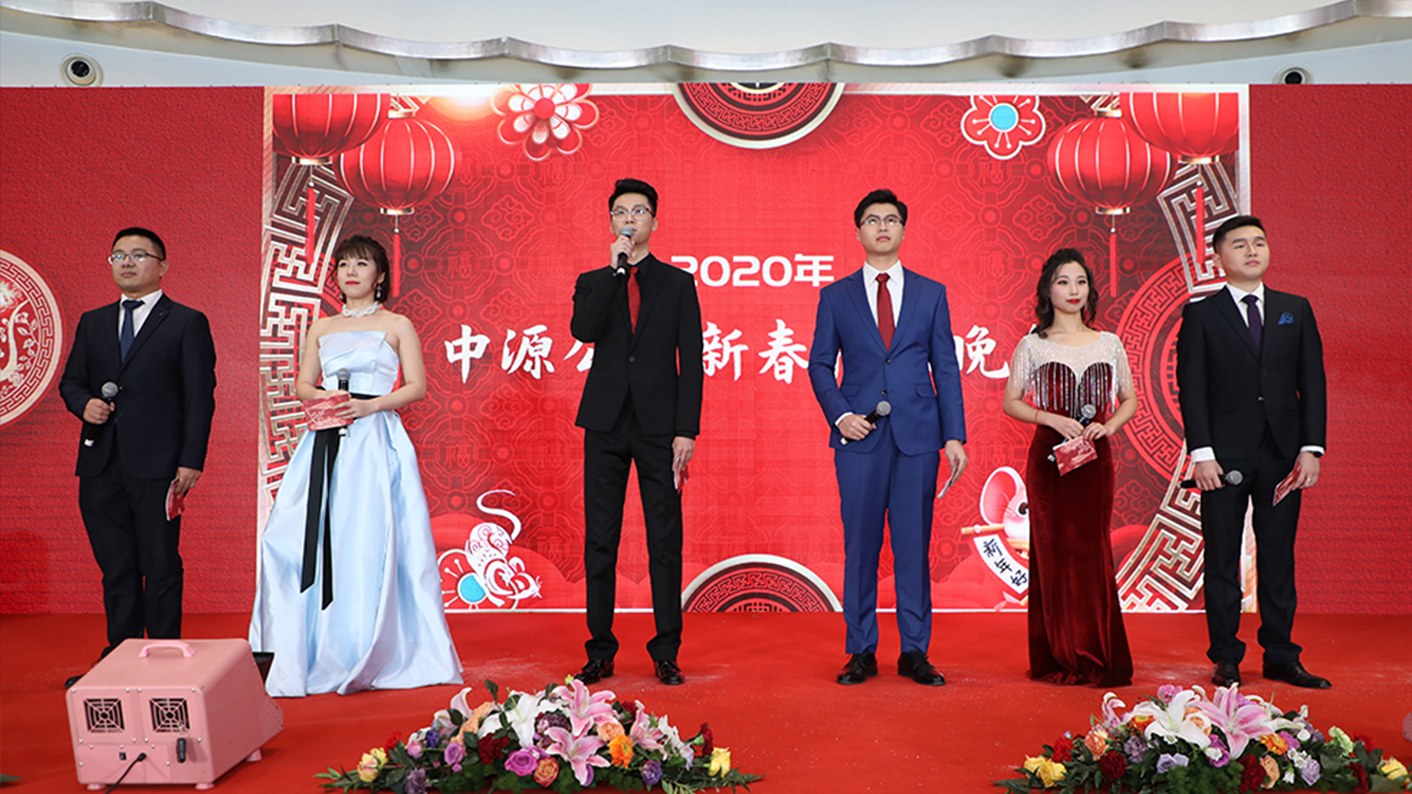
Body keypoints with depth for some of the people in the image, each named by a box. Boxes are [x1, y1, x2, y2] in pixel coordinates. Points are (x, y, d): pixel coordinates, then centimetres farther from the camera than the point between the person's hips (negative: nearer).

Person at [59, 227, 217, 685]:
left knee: (161, 566, 0)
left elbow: (200, 397, -3)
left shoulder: (187, 323, 2)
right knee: (115, 569, 10)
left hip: (157, 466, -5)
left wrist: (191, 461, -11)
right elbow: (70, 381, 22)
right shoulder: (92, 323, 18)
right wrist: (84, 404, -3)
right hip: (101, 464, 5)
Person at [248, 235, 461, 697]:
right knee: (315, 536, -5)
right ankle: (308, 654, 4)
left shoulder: (397, 325, 8)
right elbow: (302, 385, 16)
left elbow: (417, 386, 2)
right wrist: (325, 397, -6)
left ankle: (373, 656, 1)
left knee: (372, 542, -9)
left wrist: (370, 404, -12)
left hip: (376, 440, -3)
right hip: (326, 445, 4)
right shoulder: (322, 328, 18)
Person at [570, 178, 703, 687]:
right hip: (606, 425, 1)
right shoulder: (593, 282, 12)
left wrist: (686, 430, -6)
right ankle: (600, 652, 14)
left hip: (659, 426, -1)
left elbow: (691, 362, 3)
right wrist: (616, 269, -10)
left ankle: (666, 653, 10)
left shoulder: (678, 283, 8)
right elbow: (582, 331, -10)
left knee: (665, 541, 1)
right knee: (599, 541, 4)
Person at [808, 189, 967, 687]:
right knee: (860, 546, 2)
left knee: (914, 545, 3)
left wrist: (955, 436, 1)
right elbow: (819, 364, 10)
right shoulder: (836, 296, 9)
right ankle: (861, 652, 13)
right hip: (860, 437, 0)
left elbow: (946, 368, 8)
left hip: (918, 435, 1)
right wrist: (840, 415, -6)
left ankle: (914, 652, 13)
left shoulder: (931, 294, 10)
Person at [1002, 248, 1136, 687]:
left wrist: (1108, 426, -5)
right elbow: (1011, 401, 3)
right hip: (1049, 456, -1)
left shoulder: (1109, 344, 9)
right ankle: (1058, 659, 10)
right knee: (1053, 553, 0)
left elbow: (1129, 399, 14)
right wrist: (1052, 419, -11)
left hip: (1095, 458, 2)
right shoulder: (1032, 345, 3)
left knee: (1092, 552, 1)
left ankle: (1097, 658, 13)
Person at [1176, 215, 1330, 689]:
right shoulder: (1201, 314, 2)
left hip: (1282, 455, 3)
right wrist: (1201, 453, -11)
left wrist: (1312, 448, -2)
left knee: (1279, 557, 8)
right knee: (1222, 559, 3)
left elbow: (1313, 381, 8)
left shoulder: (1296, 310, 12)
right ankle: (1226, 659, 13)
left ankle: (1281, 657, 18)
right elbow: (1191, 388, -3)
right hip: (1224, 456, -2)